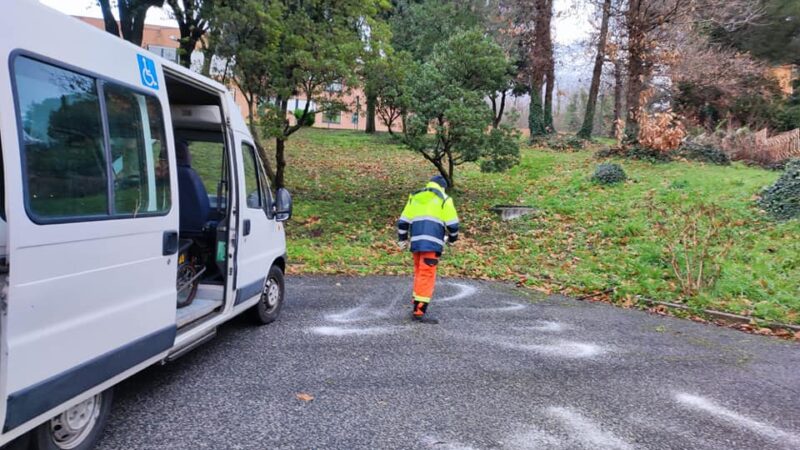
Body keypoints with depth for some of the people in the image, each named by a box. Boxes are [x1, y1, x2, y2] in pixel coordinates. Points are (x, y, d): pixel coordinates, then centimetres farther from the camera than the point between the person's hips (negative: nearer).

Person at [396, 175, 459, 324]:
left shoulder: (414, 197, 19)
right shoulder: (444, 200, 5)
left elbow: (403, 221, 17)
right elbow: (452, 224, 1)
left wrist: (402, 239, 28)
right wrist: (452, 238, 19)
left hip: (416, 242, 5)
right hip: (432, 243, -5)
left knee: (419, 273, 17)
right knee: (427, 275, -5)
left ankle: (416, 306, 22)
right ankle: (419, 312, -8)